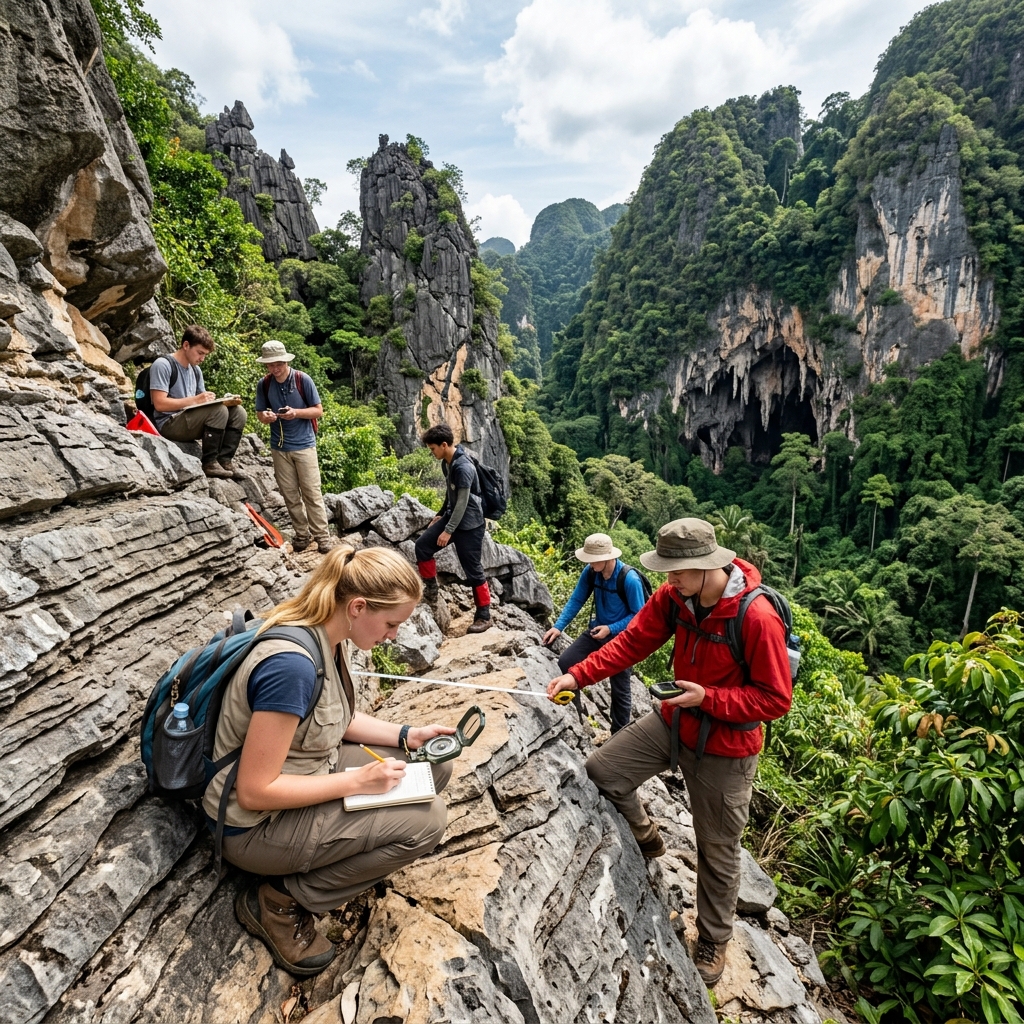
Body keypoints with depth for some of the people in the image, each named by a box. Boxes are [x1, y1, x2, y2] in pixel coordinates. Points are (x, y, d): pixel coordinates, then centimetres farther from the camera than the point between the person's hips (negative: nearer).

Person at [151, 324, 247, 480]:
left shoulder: (196, 370, 15)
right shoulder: (163, 365, -9)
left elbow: (203, 403, 14)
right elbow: (159, 404, -18)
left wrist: (222, 400, -7)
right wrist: (194, 400, -22)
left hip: (191, 422, 8)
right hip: (169, 424, -8)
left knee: (238, 412, -6)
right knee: (219, 410, -28)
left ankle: (224, 460, -13)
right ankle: (209, 463, -21)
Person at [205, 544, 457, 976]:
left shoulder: (326, 637, -5)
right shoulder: (292, 665, -33)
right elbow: (254, 792, -27)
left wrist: (406, 735, -3)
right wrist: (359, 780, -23)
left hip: (306, 775, 8)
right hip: (257, 826, -8)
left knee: (436, 767, 1)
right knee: (426, 819, -17)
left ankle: (334, 856, 9)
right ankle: (279, 901, -2)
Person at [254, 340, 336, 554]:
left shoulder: (303, 380, -9)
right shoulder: (264, 384, 0)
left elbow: (318, 411, -5)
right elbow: (260, 413, 8)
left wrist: (296, 412, -23)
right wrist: (265, 416, -17)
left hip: (304, 444, -3)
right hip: (279, 447, 3)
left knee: (312, 493, -2)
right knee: (290, 495, 7)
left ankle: (322, 537, 3)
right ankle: (302, 535, 19)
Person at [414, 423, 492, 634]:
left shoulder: (463, 467, -24)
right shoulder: (446, 463, 4)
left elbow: (463, 502, -24)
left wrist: (448, 531, -22)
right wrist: (440, 514, 24)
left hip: (469, 523, -9)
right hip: (452, 515, 9)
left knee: (473, 569, -2)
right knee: (423, 544, -1)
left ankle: (484, 616, 9)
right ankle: (431, 588, 16)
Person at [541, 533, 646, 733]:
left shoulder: (629, 579, -26)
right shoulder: (590, 572, -12)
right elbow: (576, 600, -3)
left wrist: (611, 629, -25)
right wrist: (558, 626, -12)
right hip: (597, 631, 5)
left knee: (619, 691, 5)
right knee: (565, 662, -5)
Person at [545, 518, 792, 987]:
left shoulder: (757, 617, -28)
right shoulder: (673, 597, -12)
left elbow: (776, 699, -21)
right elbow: (632, 642, -7)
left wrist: (708, 698, -29)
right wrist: (577, 675, -16)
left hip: (724, 749, -5)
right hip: (673, 722, 5)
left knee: (717, 853, 13)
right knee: (601, 770, 3)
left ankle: (714, 941, 41)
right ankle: (645, 837, 33)